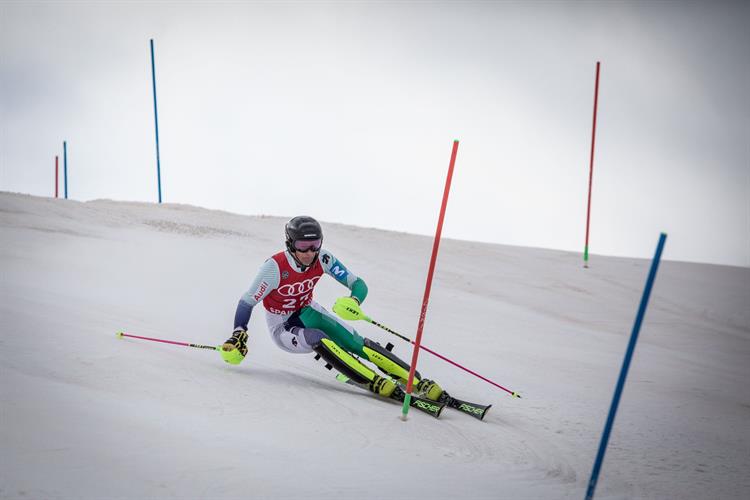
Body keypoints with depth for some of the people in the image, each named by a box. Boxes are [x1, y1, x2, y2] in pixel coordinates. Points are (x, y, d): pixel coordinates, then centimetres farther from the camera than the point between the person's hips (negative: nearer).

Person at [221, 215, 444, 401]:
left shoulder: (323, 259, -17)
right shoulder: (275, 267, -28)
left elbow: (359, 284, -15)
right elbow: (247, 302, -21)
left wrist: (353, 301, -36)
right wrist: (238, 336, -33)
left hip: (307, 313, 4)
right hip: (282, 327, -4)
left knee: (356, 342, -16)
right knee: (318, 339, -35)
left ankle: (418, 382, -19)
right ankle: (375, 383, -40)